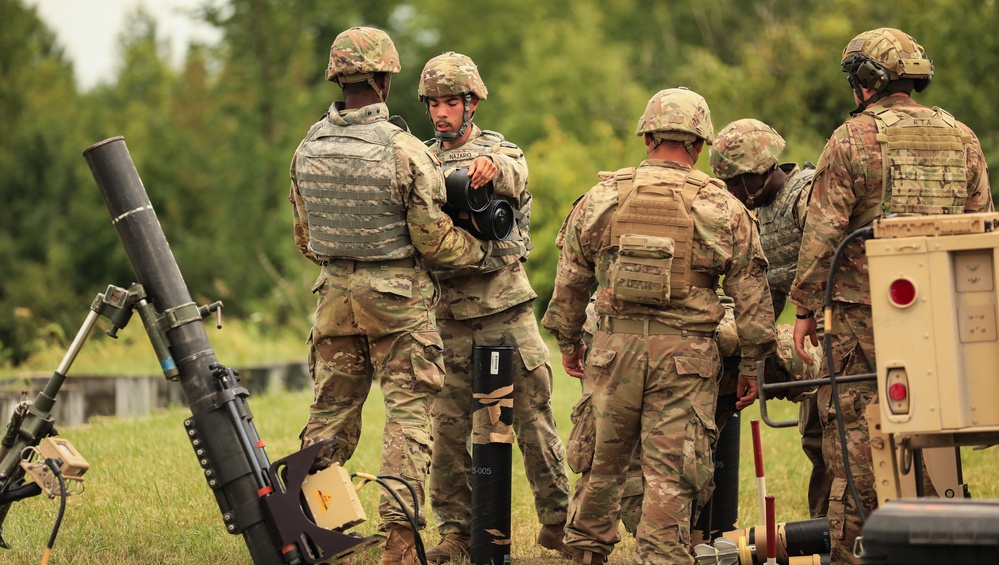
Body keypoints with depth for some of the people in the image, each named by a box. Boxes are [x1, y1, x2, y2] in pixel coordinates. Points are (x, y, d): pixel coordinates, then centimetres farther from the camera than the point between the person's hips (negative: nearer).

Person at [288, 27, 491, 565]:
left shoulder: (307, 149, 0)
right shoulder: (404, 151, -16)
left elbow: (304, 238, 10)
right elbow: (433, 239, -11)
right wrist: (481, 251, 7)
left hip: (335, 295, 5)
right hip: (398, 298, -5)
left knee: (331, 410, 13)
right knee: (408, 413, 1)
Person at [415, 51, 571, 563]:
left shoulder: (501, 152, 3)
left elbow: (514, 176, -22)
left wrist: (490, 168, -47)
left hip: (504, 308, -3)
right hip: (446, 314, 3)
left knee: (532, 413, -2)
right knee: (448, 425, 3)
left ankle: (557, 520, 7)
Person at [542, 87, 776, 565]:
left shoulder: (601, 198, 5)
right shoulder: (723, 208, 1)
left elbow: (570, 279, 11)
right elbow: (750, 292, 2)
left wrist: (568, 341, 23)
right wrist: (751, 364, 9)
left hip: (616, 346, 2)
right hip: (686, 352, -2)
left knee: (603, 460, 15)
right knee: (670, 472, -1)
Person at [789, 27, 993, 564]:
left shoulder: (852, 139, -6)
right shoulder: (962, 138, 9)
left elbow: (823, 233, -8)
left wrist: (805, 307, -1)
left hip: (865, 309, -5)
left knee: (851, 429, 0)